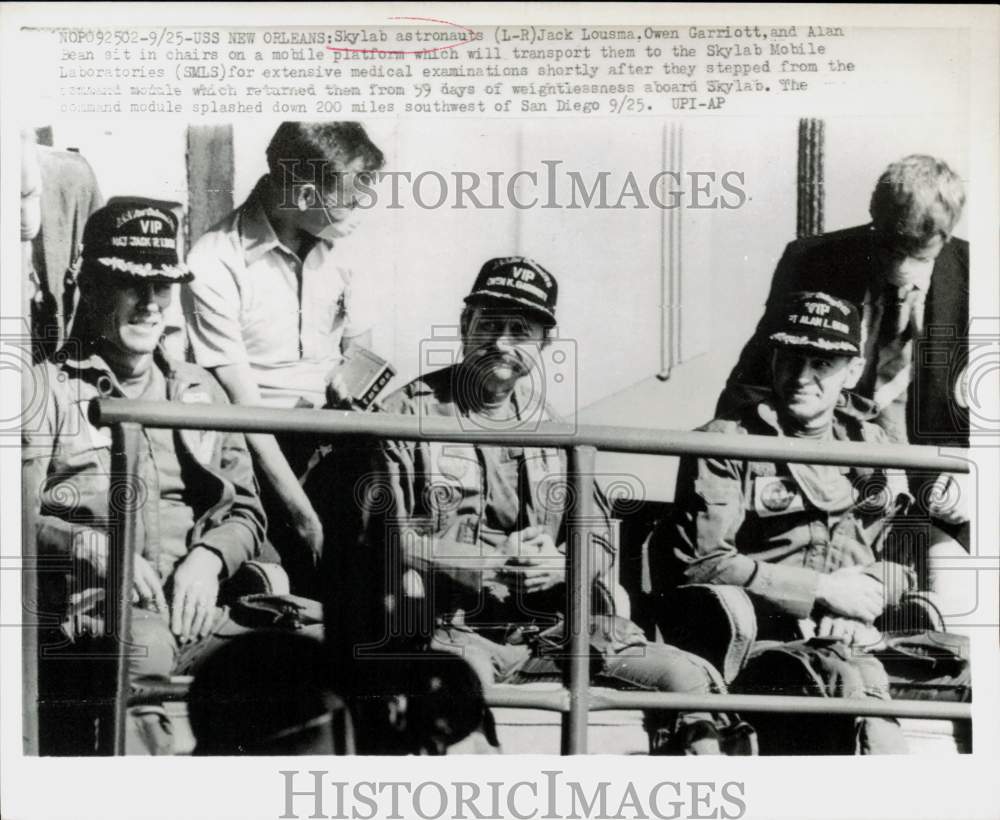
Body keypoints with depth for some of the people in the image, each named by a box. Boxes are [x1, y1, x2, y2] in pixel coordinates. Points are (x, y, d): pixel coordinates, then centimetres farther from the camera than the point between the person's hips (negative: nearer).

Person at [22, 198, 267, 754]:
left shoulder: (200, 390, 24)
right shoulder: (47, 388, 10)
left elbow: (246, 510, 22)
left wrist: (208, 557, 0)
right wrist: (97, 549, -16)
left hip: (195, 608, 4)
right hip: (94, 605, -4)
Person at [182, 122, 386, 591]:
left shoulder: (336, 246, 6)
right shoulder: (216, 267, -13)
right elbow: (244, 410, -16)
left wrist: (345, 381, -4)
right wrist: (307, 518, -19)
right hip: (262, 448, -6)